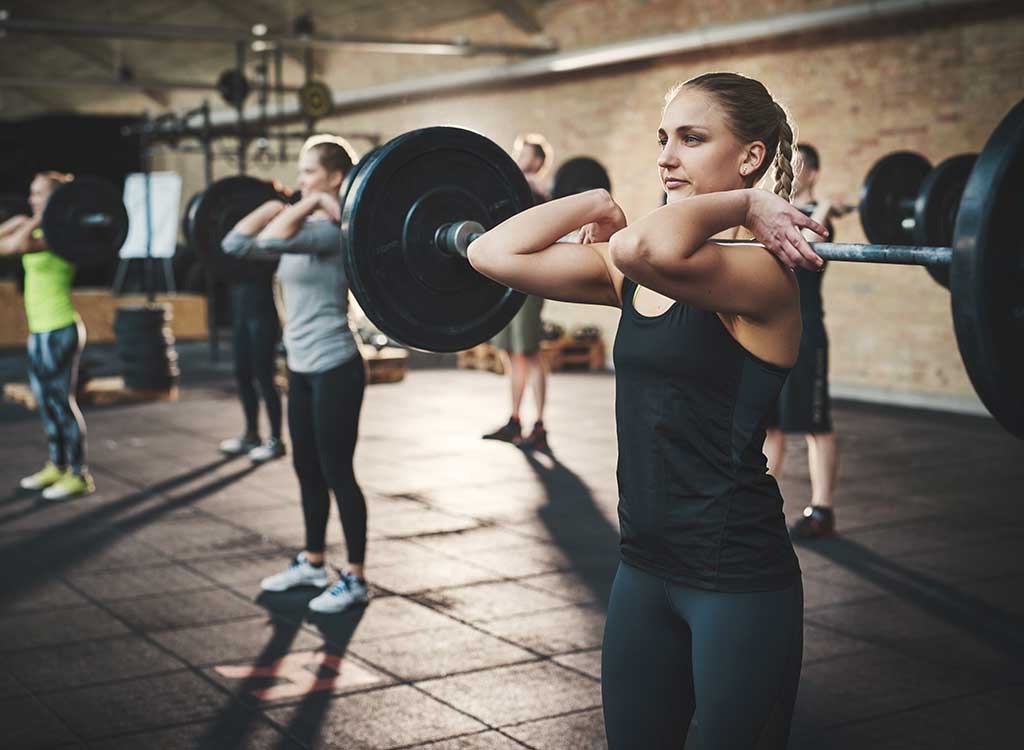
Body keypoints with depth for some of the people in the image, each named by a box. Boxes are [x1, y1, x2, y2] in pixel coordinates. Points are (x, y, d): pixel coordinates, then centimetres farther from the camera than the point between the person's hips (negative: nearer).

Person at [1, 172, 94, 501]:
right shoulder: (41, 232, 10)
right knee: (46, 403, 16)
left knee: (62, 403, -3)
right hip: (39, 330, 9)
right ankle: (57, 466, 27)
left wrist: (38, 221, -20)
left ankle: (79, 475, 4)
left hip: (60, 331, -9)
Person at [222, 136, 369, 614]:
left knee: (337, 472, -3)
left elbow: (273, 241, -32)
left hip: (334, 368, -9)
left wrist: (311, 204, -20)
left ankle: (355, 579, 7)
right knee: (308, 470, 17)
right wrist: (274, 204, 8)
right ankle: (312, 563, 30)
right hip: (300, 366, 9)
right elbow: (235, 244, 7)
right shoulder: (301, 228, 10)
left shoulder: (337, 229, -17)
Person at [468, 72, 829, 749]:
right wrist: (597, 204, 4)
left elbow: (649, 249, -37)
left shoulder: (759, 275, -16)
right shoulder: (631, 274, 6)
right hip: (645, 566, 7)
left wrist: (741, 204, -21)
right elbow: (495, 253, 0)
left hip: (738, 579, -7)